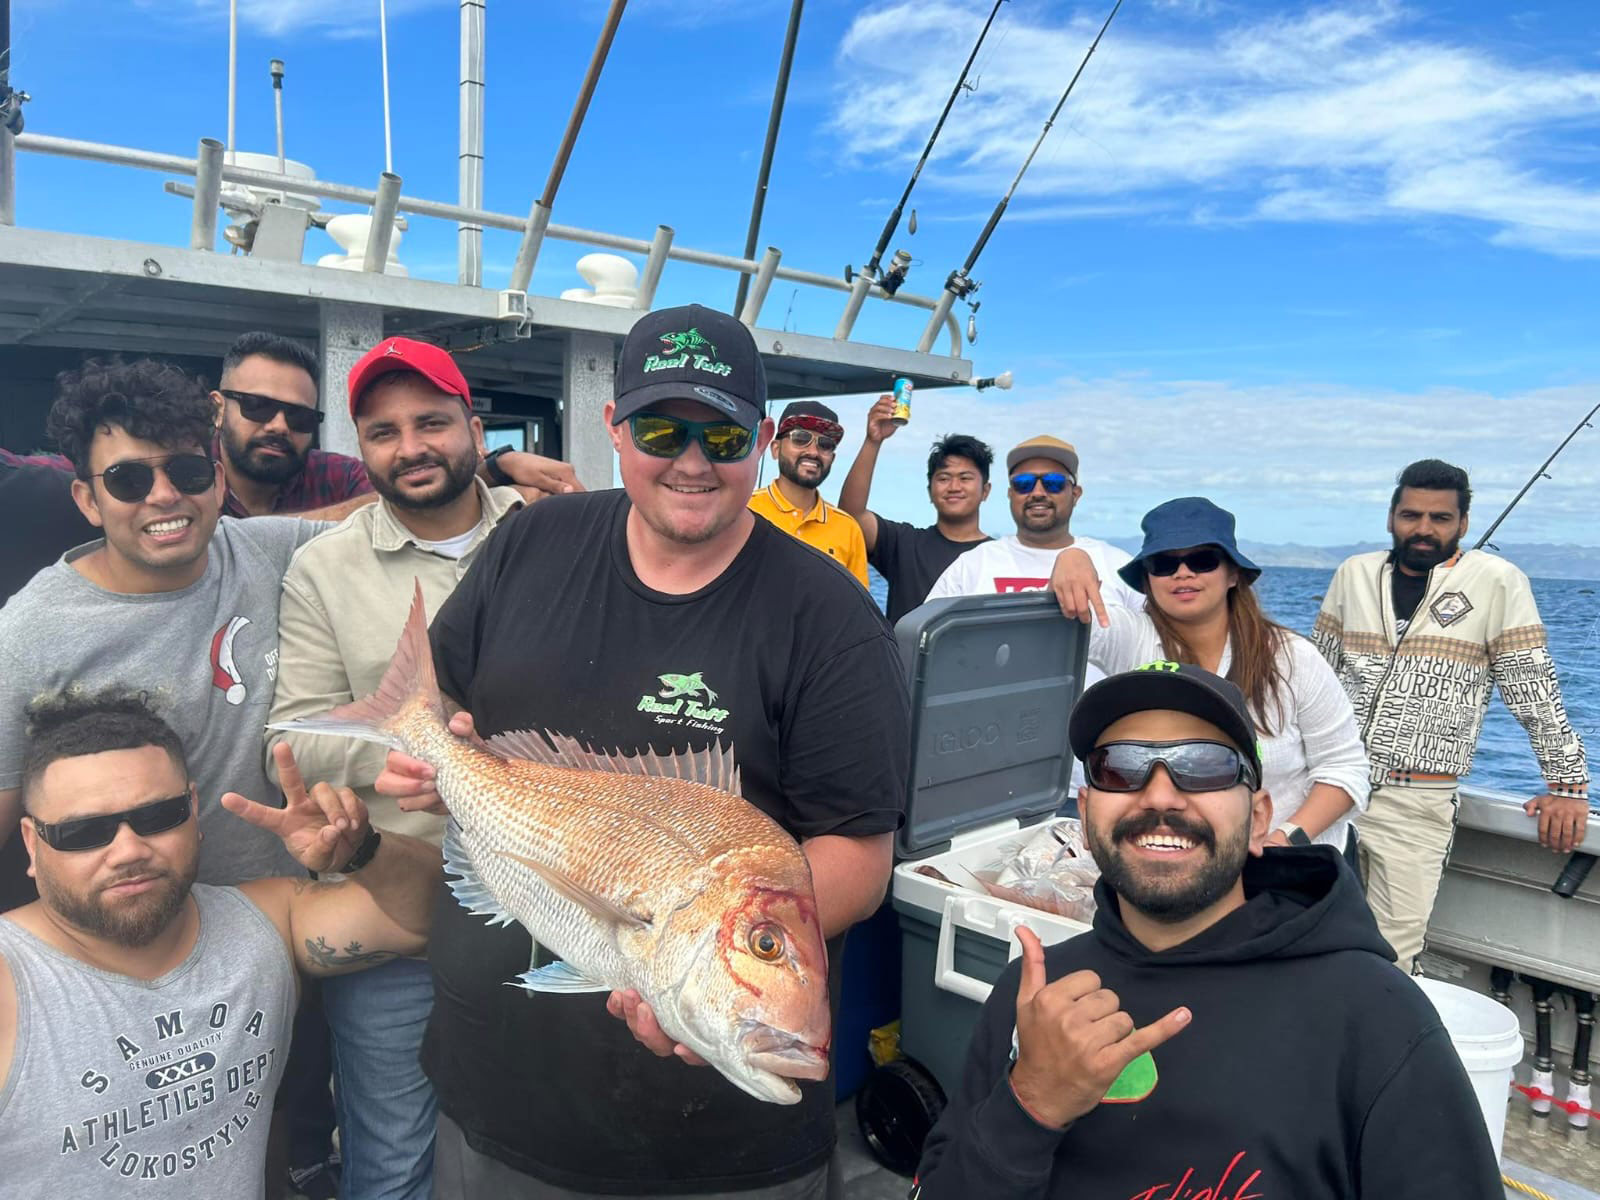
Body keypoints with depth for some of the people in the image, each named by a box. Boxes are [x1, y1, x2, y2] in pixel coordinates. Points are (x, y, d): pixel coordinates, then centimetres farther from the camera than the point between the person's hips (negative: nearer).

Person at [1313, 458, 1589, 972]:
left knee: (1391, 955, 0)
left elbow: (1536, 689, -2)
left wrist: (1568, 783, -3)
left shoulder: (1497, 582, -3)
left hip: (1417, 804, -3)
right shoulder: (1354, 573, 8)